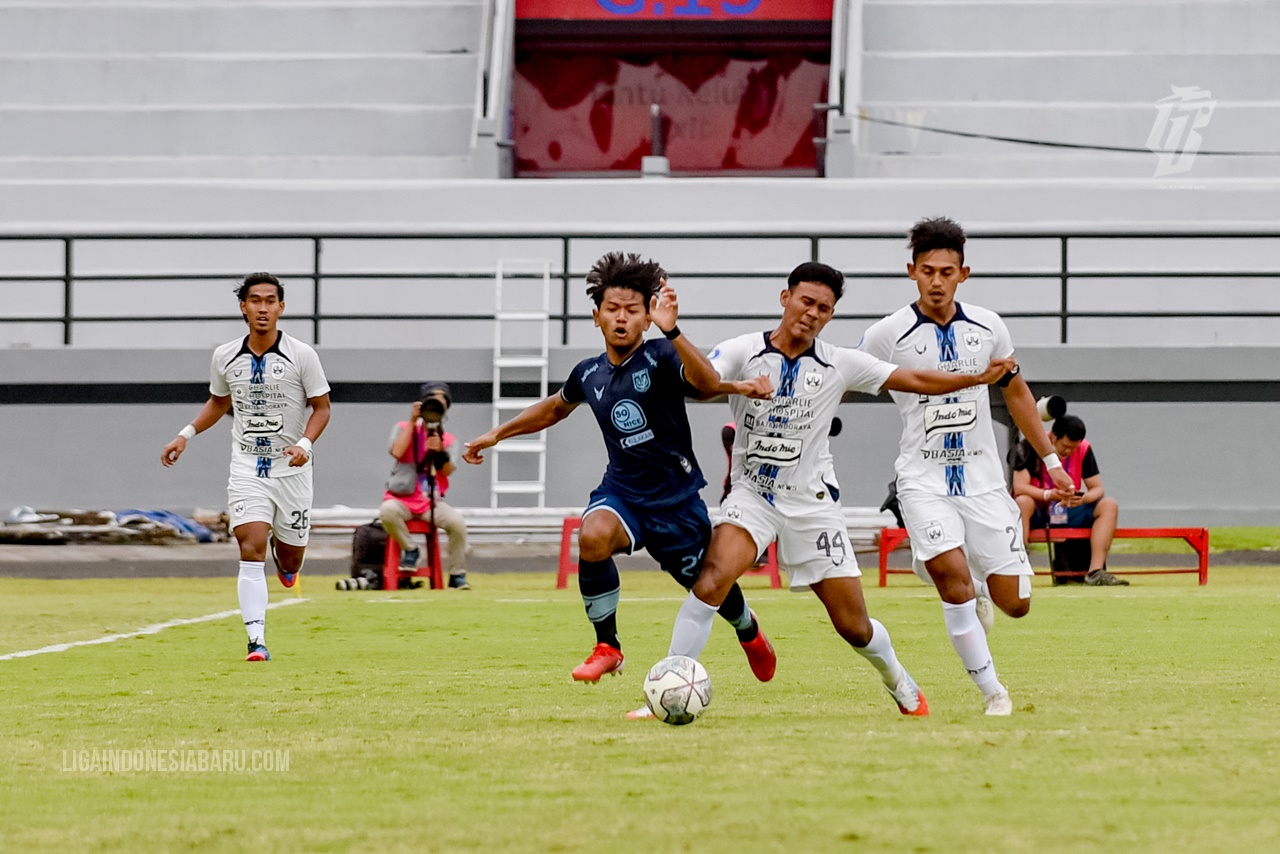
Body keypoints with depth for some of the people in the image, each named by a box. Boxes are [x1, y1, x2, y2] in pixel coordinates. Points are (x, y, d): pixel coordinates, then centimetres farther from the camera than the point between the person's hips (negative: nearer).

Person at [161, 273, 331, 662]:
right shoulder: (225, 357, 2)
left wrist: (305, 444, -18)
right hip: (246, 467, 1)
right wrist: (187, 434, 8)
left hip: (290, 468, -1)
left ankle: (282, 547, 47)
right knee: (251, 550, -17)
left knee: (290, 563, 8)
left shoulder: (301, 355, -7)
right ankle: (257, 641, -20)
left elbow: (321, 407, -1)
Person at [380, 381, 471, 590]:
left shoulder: (448, 439, 10)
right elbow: (397, 452, -18)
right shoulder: (404, 429, 4)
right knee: (388, 510, -37)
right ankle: (410, 550, -11)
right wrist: (412, 421, -14)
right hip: (403, 499, -2)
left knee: (458, 522, -27)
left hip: (432, 502, 2)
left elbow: (447, 471, -5)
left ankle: (457, 575, -10)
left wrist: (440, 451, -25)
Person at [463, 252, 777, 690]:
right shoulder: (589, 374, 1)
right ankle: (607, 647, -14)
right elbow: (555, 408, 24)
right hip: (622, 490, 3)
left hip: (677, 500, -3)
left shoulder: (659, 356, -15)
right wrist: (498, 433, 24)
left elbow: (706, 382, -37)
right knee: (593, 535, -32)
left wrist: (672, 331, -53)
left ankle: (749, 630, 53)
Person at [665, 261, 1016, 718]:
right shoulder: (744, 351, -6)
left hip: (812, 502, 2)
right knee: (713, 577, -29)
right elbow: (703, 379, -25)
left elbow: (916, 381, 6)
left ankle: (899, 682, 37)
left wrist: (979, 377, -4)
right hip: (752, 492, -2)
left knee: (854, 626, 5)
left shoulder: (839, 364, 0)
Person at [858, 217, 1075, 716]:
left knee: (1014, 603, -2)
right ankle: (992, 690, -12)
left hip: (983, 478, 3)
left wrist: (1050, 460, 19)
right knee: (953, 573, -26)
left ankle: (975, 588, 36)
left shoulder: (986, 327, 3)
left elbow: (1016, 392, 17)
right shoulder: (888, 335, -7)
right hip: (923, 479, -3)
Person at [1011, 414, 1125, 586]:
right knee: (1022, 502, -38)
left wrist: (1083, 498, -26)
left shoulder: (1083, 448, -3)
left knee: (1109, 505, -17)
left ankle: (1095, 572, -31)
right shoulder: (1029, 445, -14)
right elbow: (1019, 487, -22)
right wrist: (1049, 494, -39)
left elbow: (1097, 488, -2)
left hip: (1069, 510, 4)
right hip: (1037, 511, -4)